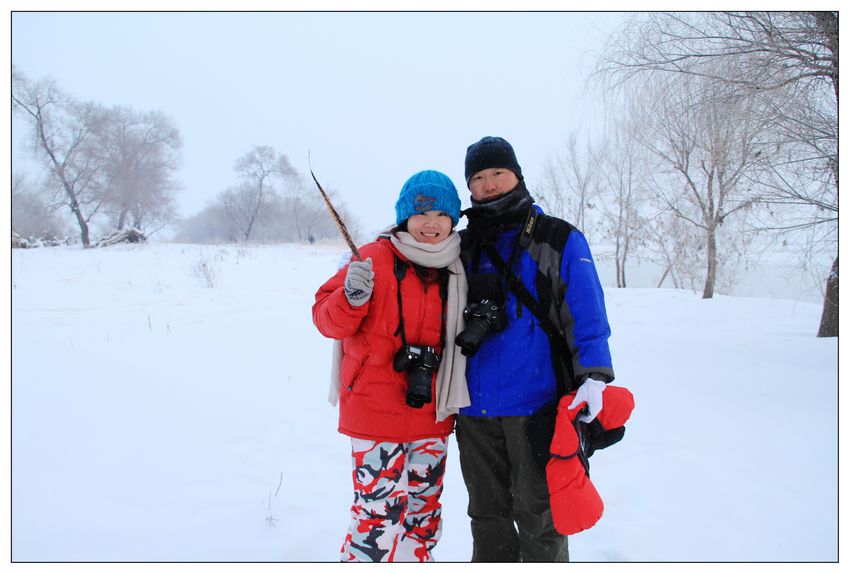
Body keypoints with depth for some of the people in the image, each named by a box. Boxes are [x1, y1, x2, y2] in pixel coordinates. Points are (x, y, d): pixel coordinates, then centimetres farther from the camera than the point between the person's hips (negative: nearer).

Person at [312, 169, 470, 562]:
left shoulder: (455, 270, 8)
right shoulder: (375, 258, -9)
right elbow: (327, 320, -11)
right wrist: (352, 297, -29)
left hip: (431, 416, 6)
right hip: (377, 415, -6)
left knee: (424, 514, 17)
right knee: (378, 515, -5)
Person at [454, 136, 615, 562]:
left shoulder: (558, 240, 0)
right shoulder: (463, 247, 12)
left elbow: (586, 315, -6)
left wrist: (593, 377, -18)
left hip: (536, 405, -4)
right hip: (475, 407, 4)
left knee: (537, 515, 7)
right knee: (487, 514, 17)